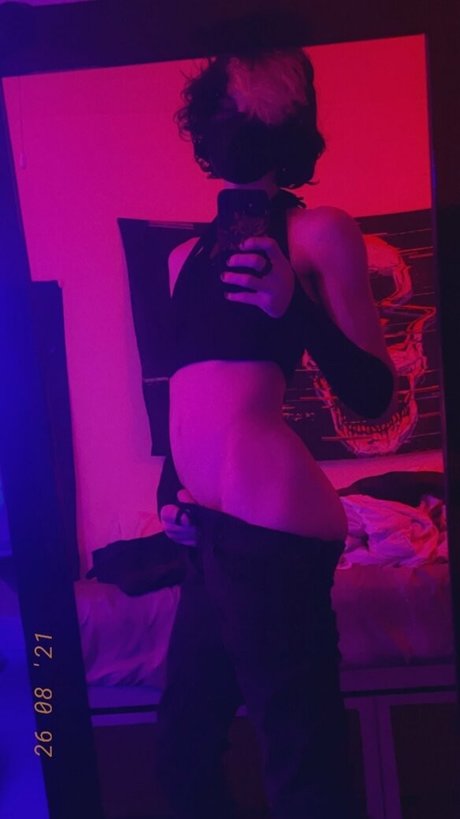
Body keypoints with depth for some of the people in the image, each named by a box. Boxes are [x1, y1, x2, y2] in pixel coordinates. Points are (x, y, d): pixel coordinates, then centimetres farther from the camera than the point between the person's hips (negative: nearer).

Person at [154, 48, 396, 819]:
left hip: (268, 525, -8)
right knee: (182, 752, 20)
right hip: (211, 527, 8)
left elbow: (372, 395, -4)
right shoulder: (186, 255, 19)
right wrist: (172, 487, 13)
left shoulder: (318, 230, 0)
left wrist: (293, 307, -17)